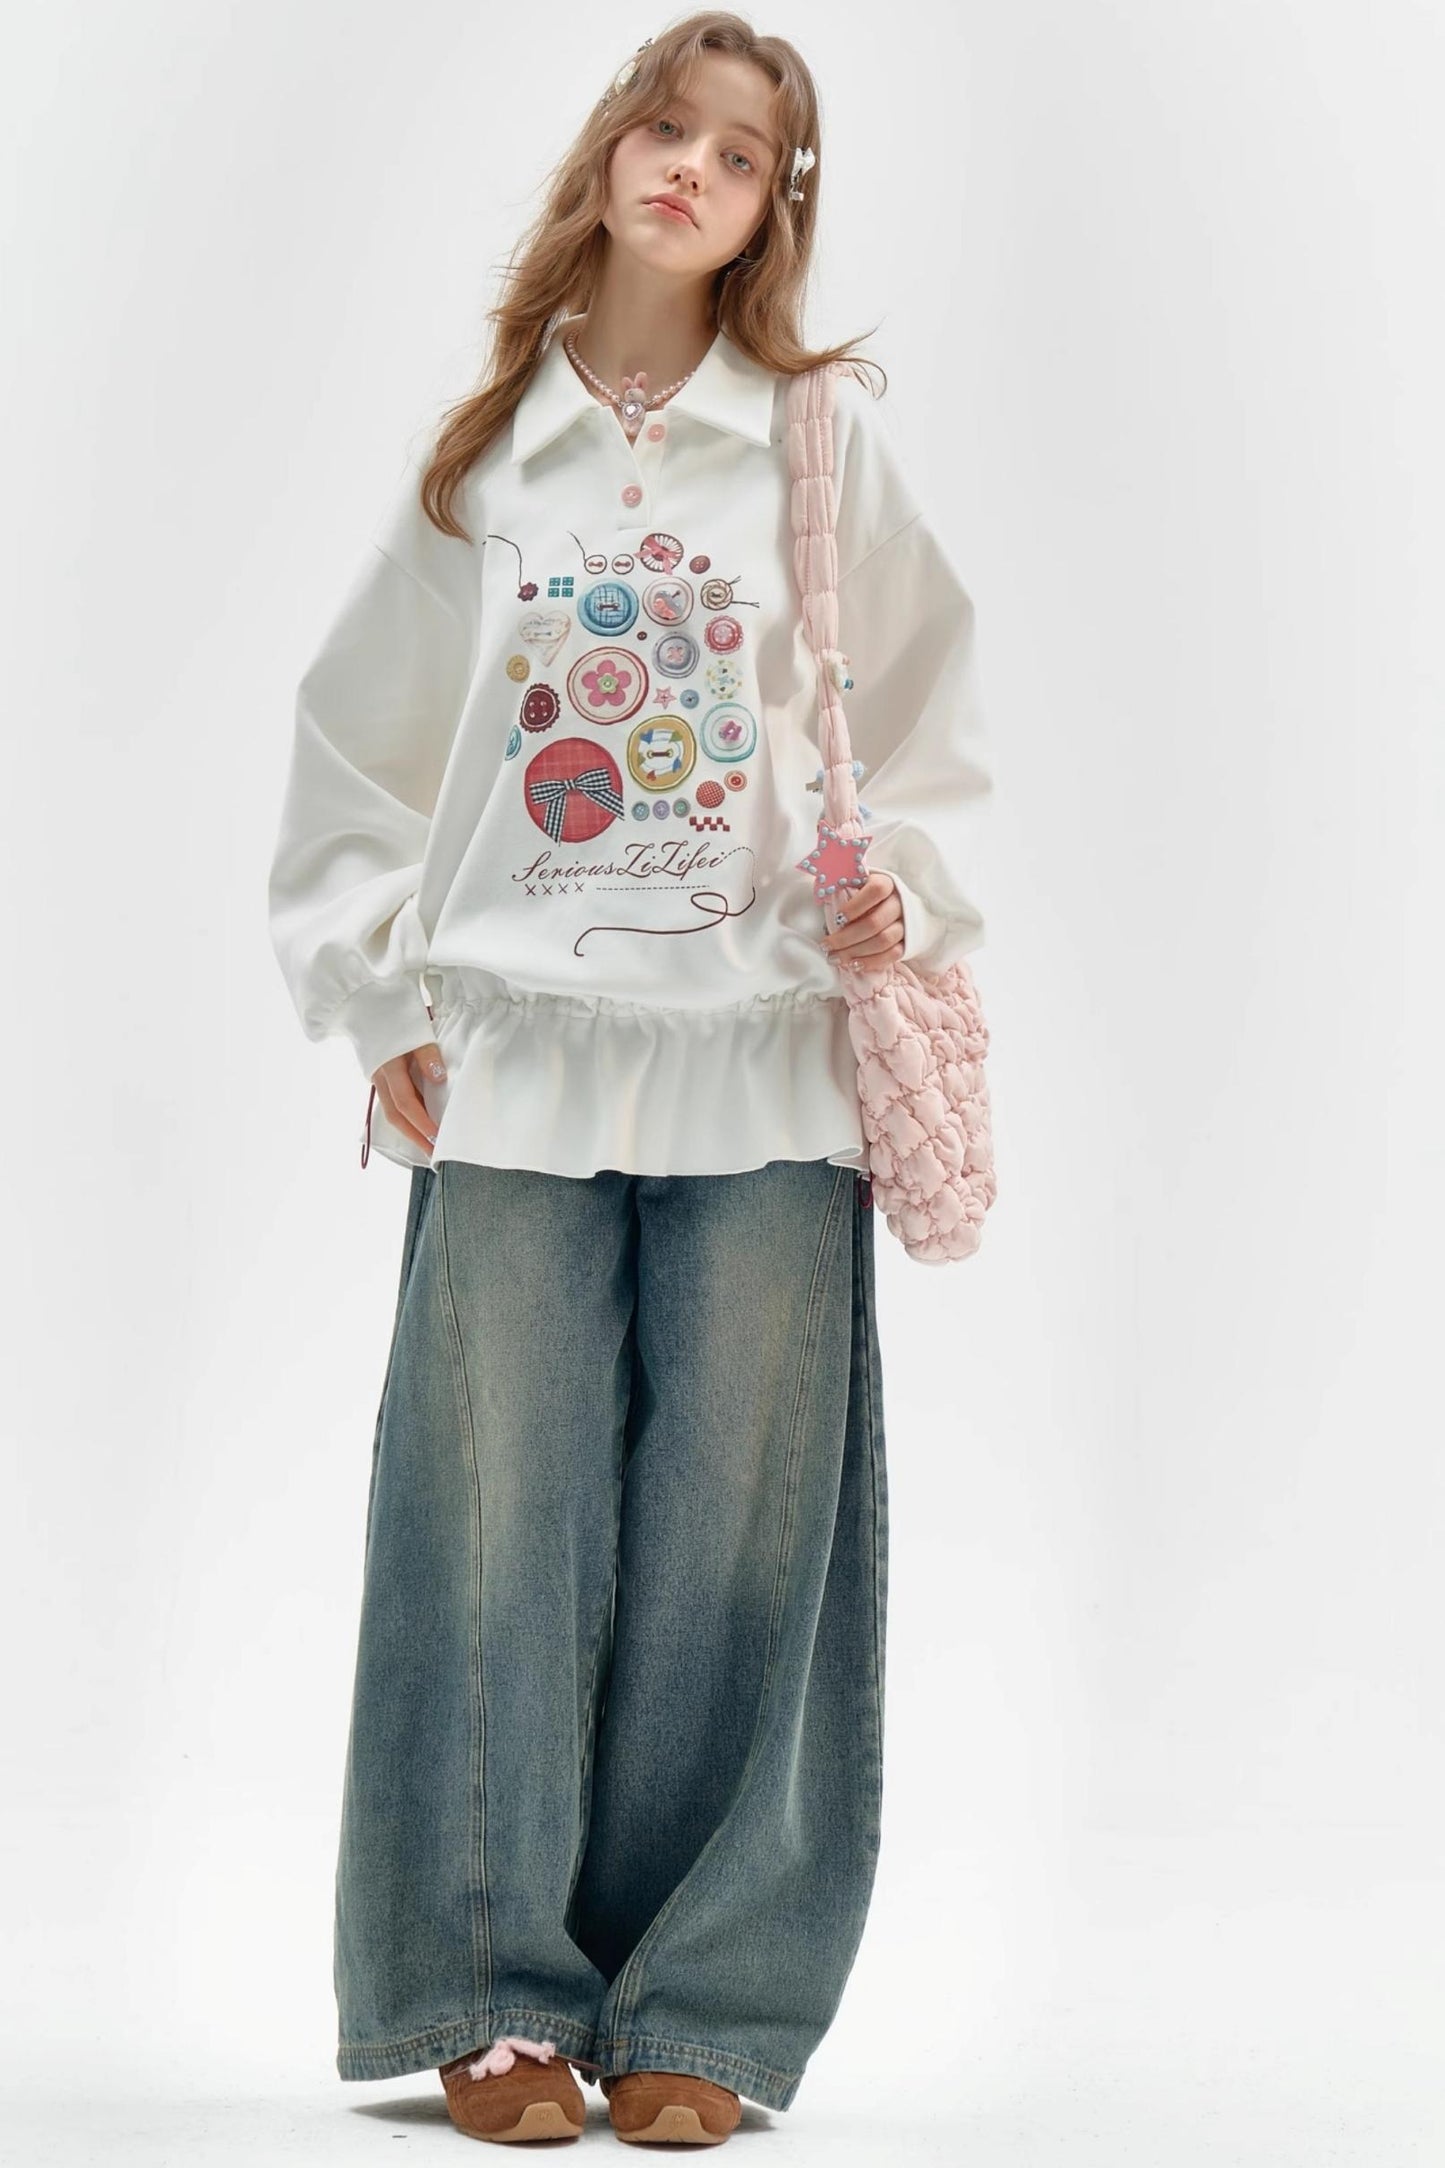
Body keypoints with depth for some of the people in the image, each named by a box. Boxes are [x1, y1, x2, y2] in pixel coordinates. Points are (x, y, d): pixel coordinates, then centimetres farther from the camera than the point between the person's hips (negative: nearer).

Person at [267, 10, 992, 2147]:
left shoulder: (829, 445, 7)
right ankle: (497, 1991, 8)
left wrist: (901, 894, -8)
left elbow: (930, 726, 9)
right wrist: (381, 995, 6)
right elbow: (356, 744, 15)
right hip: (515, 1064, 1)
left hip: (764, 1066, -1)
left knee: (733, 1538, 0)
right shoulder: (480, 460, 11)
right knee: (498, 1526, -1)